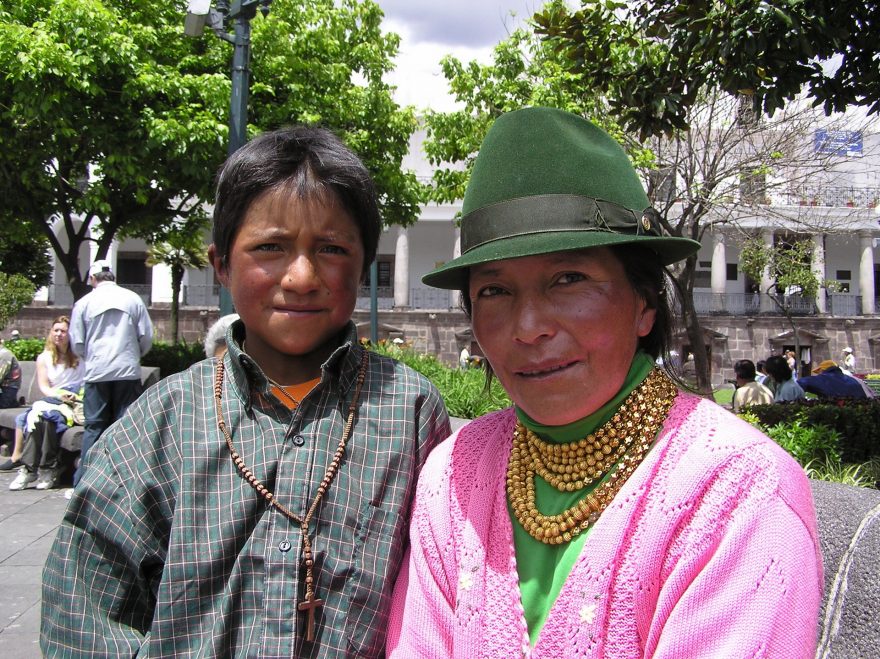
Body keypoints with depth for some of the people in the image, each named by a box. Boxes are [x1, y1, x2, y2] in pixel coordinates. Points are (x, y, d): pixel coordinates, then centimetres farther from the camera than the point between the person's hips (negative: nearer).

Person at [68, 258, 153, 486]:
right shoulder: (133, 299, 3)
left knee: (94, 427, 6)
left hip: (97, 372, 0)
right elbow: (147, 337, 4)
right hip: (128, 372, 0)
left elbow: (76, 343, 4)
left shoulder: (84, 302, 2)